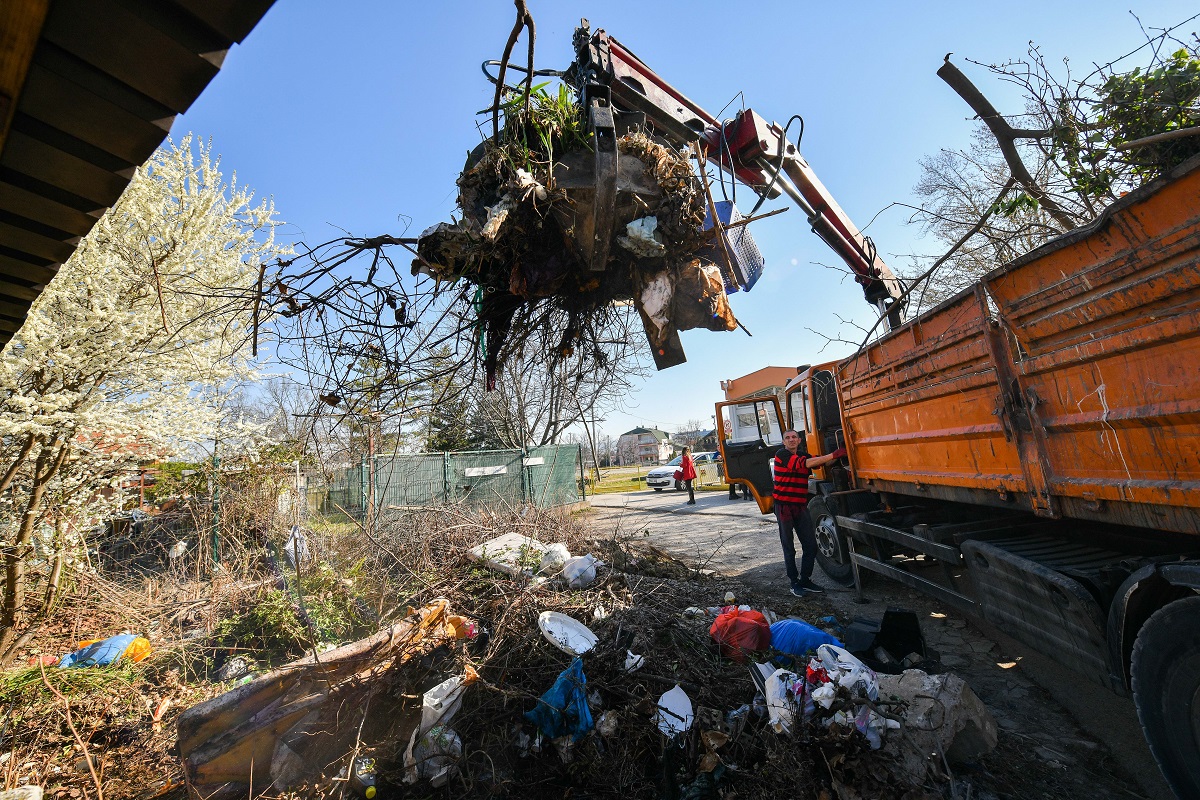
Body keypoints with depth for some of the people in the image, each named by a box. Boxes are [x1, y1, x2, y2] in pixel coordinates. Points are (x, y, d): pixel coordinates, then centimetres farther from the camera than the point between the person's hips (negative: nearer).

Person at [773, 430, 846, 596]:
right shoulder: (781, 454, -10)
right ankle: (795, 583, 17)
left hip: (801, 506, 6)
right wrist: (833, 455, -25)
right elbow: (804, 463, -22)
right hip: (784, 506, -6)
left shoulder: (803, 455, 12)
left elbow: (821, 463, -2)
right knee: (789, 548, 4)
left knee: (811, 546, 7)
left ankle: (805, 581, 23)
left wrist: (837, 455, -19)